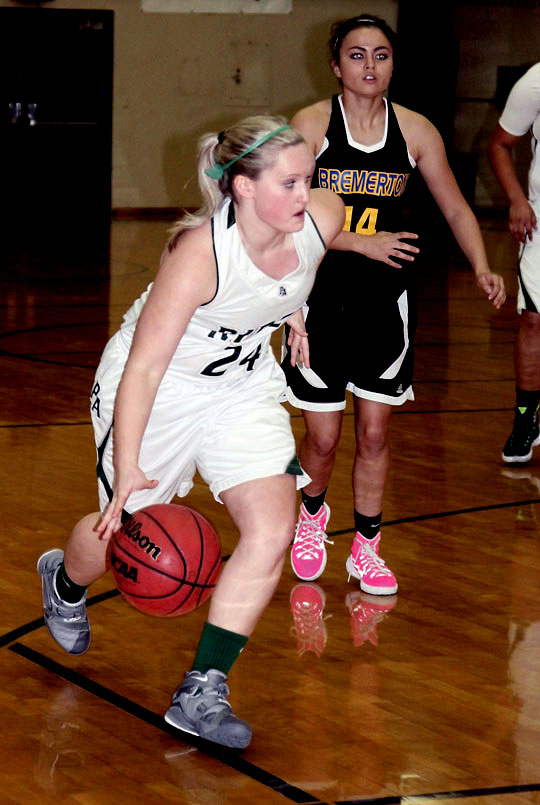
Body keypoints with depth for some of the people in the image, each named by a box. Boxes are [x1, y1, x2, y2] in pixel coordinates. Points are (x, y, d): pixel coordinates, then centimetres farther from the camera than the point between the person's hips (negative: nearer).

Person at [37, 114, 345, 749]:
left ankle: (201, 694, -4)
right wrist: (128, 468, -31)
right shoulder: (198, 254, -36)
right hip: (158, 386, -5)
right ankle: (64, 580, 51)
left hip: (244, 383, 5)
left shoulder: (323, 217, -20)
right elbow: (144, 368, -30)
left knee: (272, 530, -12)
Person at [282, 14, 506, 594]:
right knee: (323, 439, 3)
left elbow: (454, 207, 8)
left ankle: (366, 548, 20)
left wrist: (481, 268, -6)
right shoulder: (311, 125, -9)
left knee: (374, 433, 5)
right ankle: (312, 515, 34)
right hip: (323, 296, -2)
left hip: (386, 301, 2)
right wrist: (361, 243, -21)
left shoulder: (415, 131, -1)